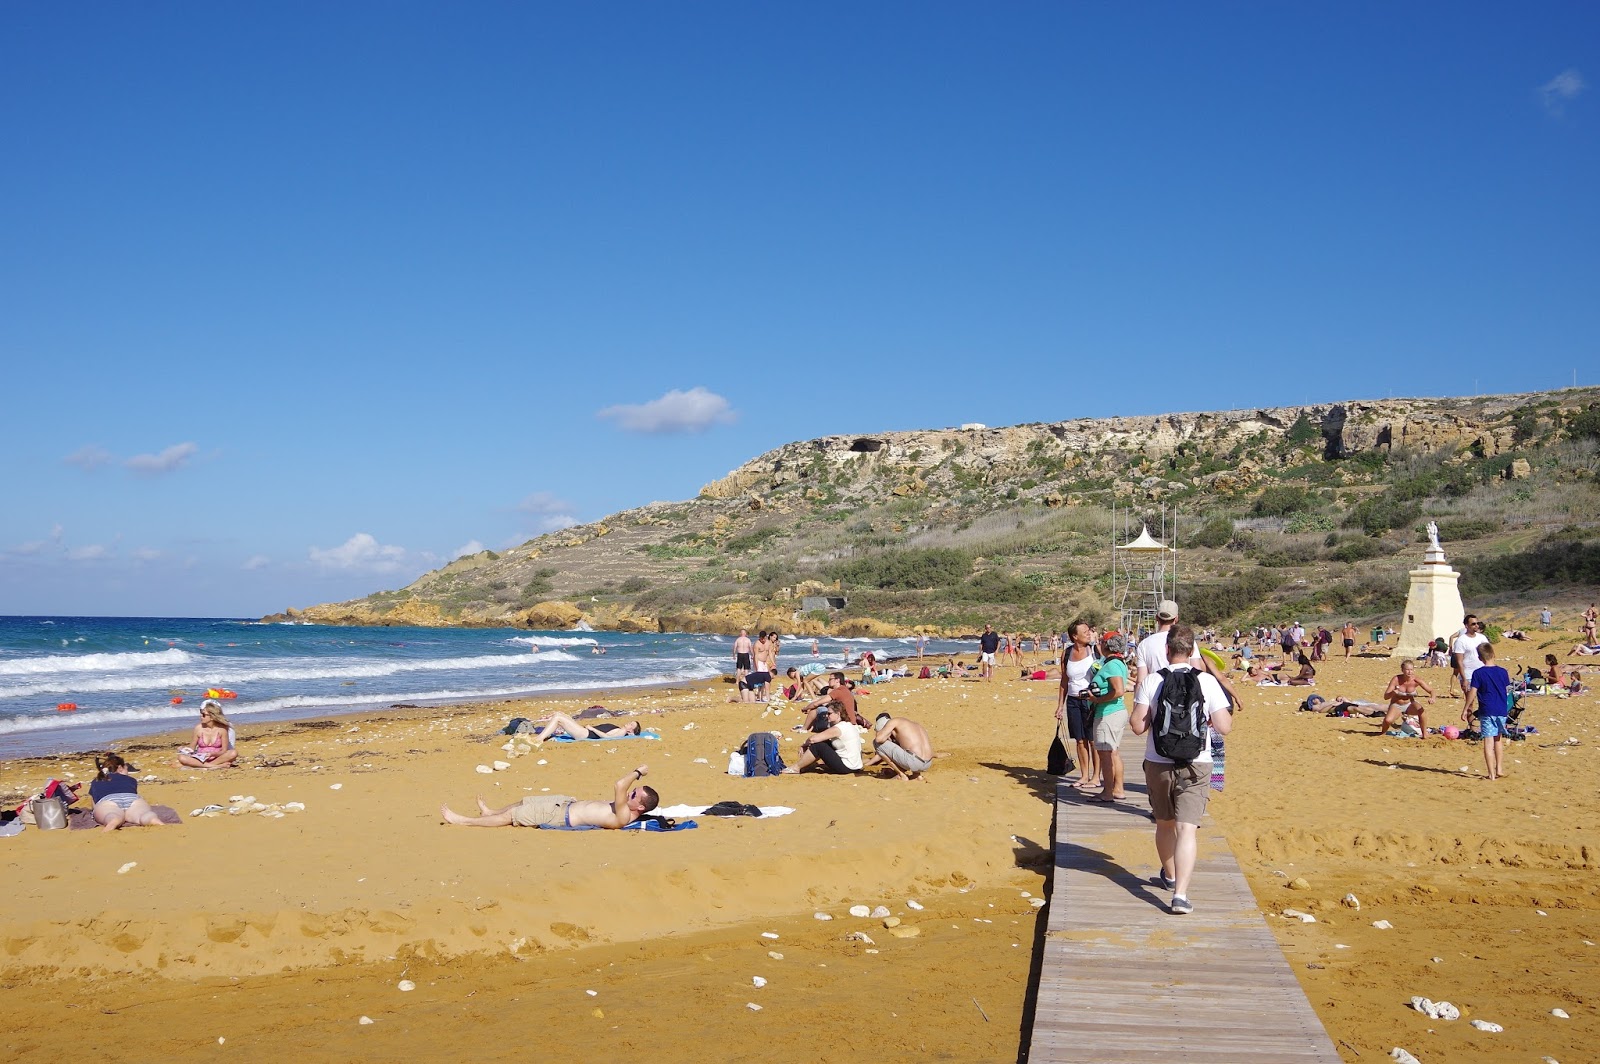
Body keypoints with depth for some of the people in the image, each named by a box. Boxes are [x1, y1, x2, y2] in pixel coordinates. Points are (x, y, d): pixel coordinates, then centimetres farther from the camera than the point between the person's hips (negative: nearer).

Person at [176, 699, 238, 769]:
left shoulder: (222, 729, -7)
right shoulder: (198, 728, -1)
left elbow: (224, 751, -8)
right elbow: (193, 748, 8)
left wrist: (212, 754, -26)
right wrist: (185, 749, -13)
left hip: (217, 758, -2)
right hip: (201, 759, 2)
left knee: (234, 753, -31)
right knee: (181, 758, -27)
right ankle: (217, 766, -32)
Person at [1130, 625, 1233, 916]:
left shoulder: (1151, 681, -7)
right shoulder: (1207, 682, -7)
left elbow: (1138, 726, -9)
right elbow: (1224, 726, -7)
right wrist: (1227, 714, 14)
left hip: (1158, 764, 1)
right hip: (1196, 766, -1)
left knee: (1164, 824, 20)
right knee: (1187, 828, -5)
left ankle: (1170, 876, 42)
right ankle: (1180, 893, -18)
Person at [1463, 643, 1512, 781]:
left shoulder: (1478, 673, -9)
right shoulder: (1503, 672, 2)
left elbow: (1472, 693, -10)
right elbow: (1507, 690, 14)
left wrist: (1465, 709, -2)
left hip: (1486, 711, -4)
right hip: (1502, 710, 4)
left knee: (1488, 741, -3)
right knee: (1498, 739, 21)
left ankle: (1492, 773, -6)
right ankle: (1499, 768, 23)